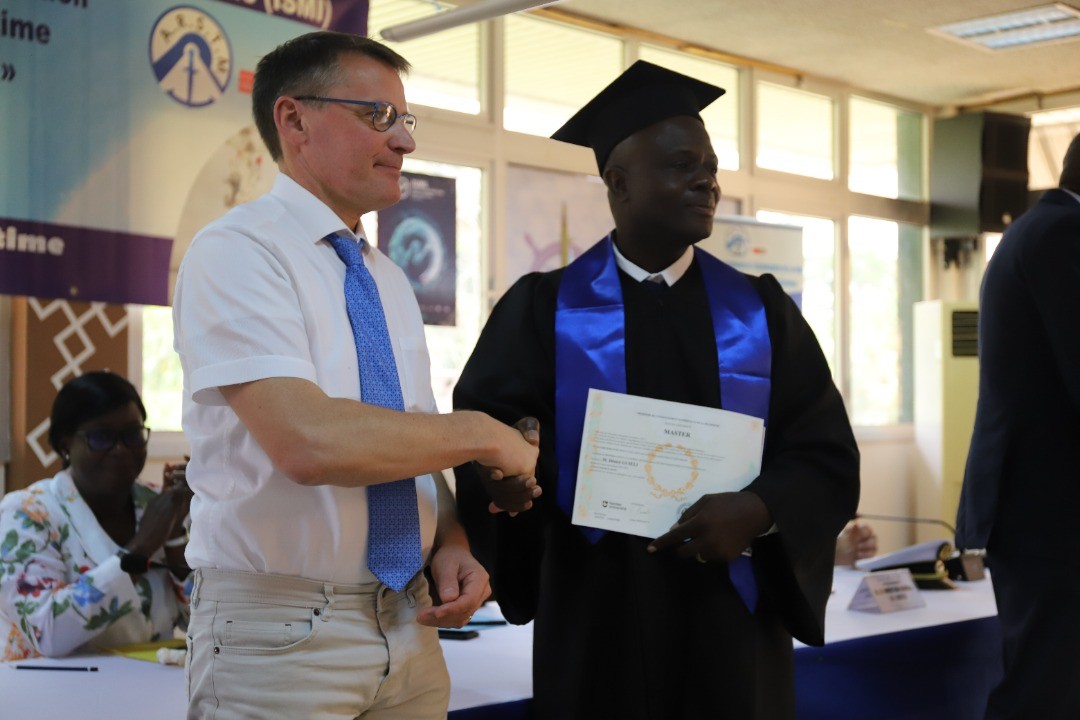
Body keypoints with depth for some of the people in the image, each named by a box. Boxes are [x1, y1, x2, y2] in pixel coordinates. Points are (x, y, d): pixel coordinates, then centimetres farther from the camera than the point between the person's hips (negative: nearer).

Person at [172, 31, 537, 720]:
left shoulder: (390, 280, 12)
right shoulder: (236, 250, -12)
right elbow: (309, 440, -25)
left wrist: (451, 546, -4)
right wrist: (484, 434, -14)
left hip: (408, 628, 7)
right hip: (279, 635, -6)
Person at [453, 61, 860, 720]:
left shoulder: (761, 311, 5)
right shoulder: (544, 310, 1)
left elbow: (829, 458, 1)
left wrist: (758, 510, -17)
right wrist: (505, 470, -28)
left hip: (731, 624, 2)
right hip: (596, 625, -1)